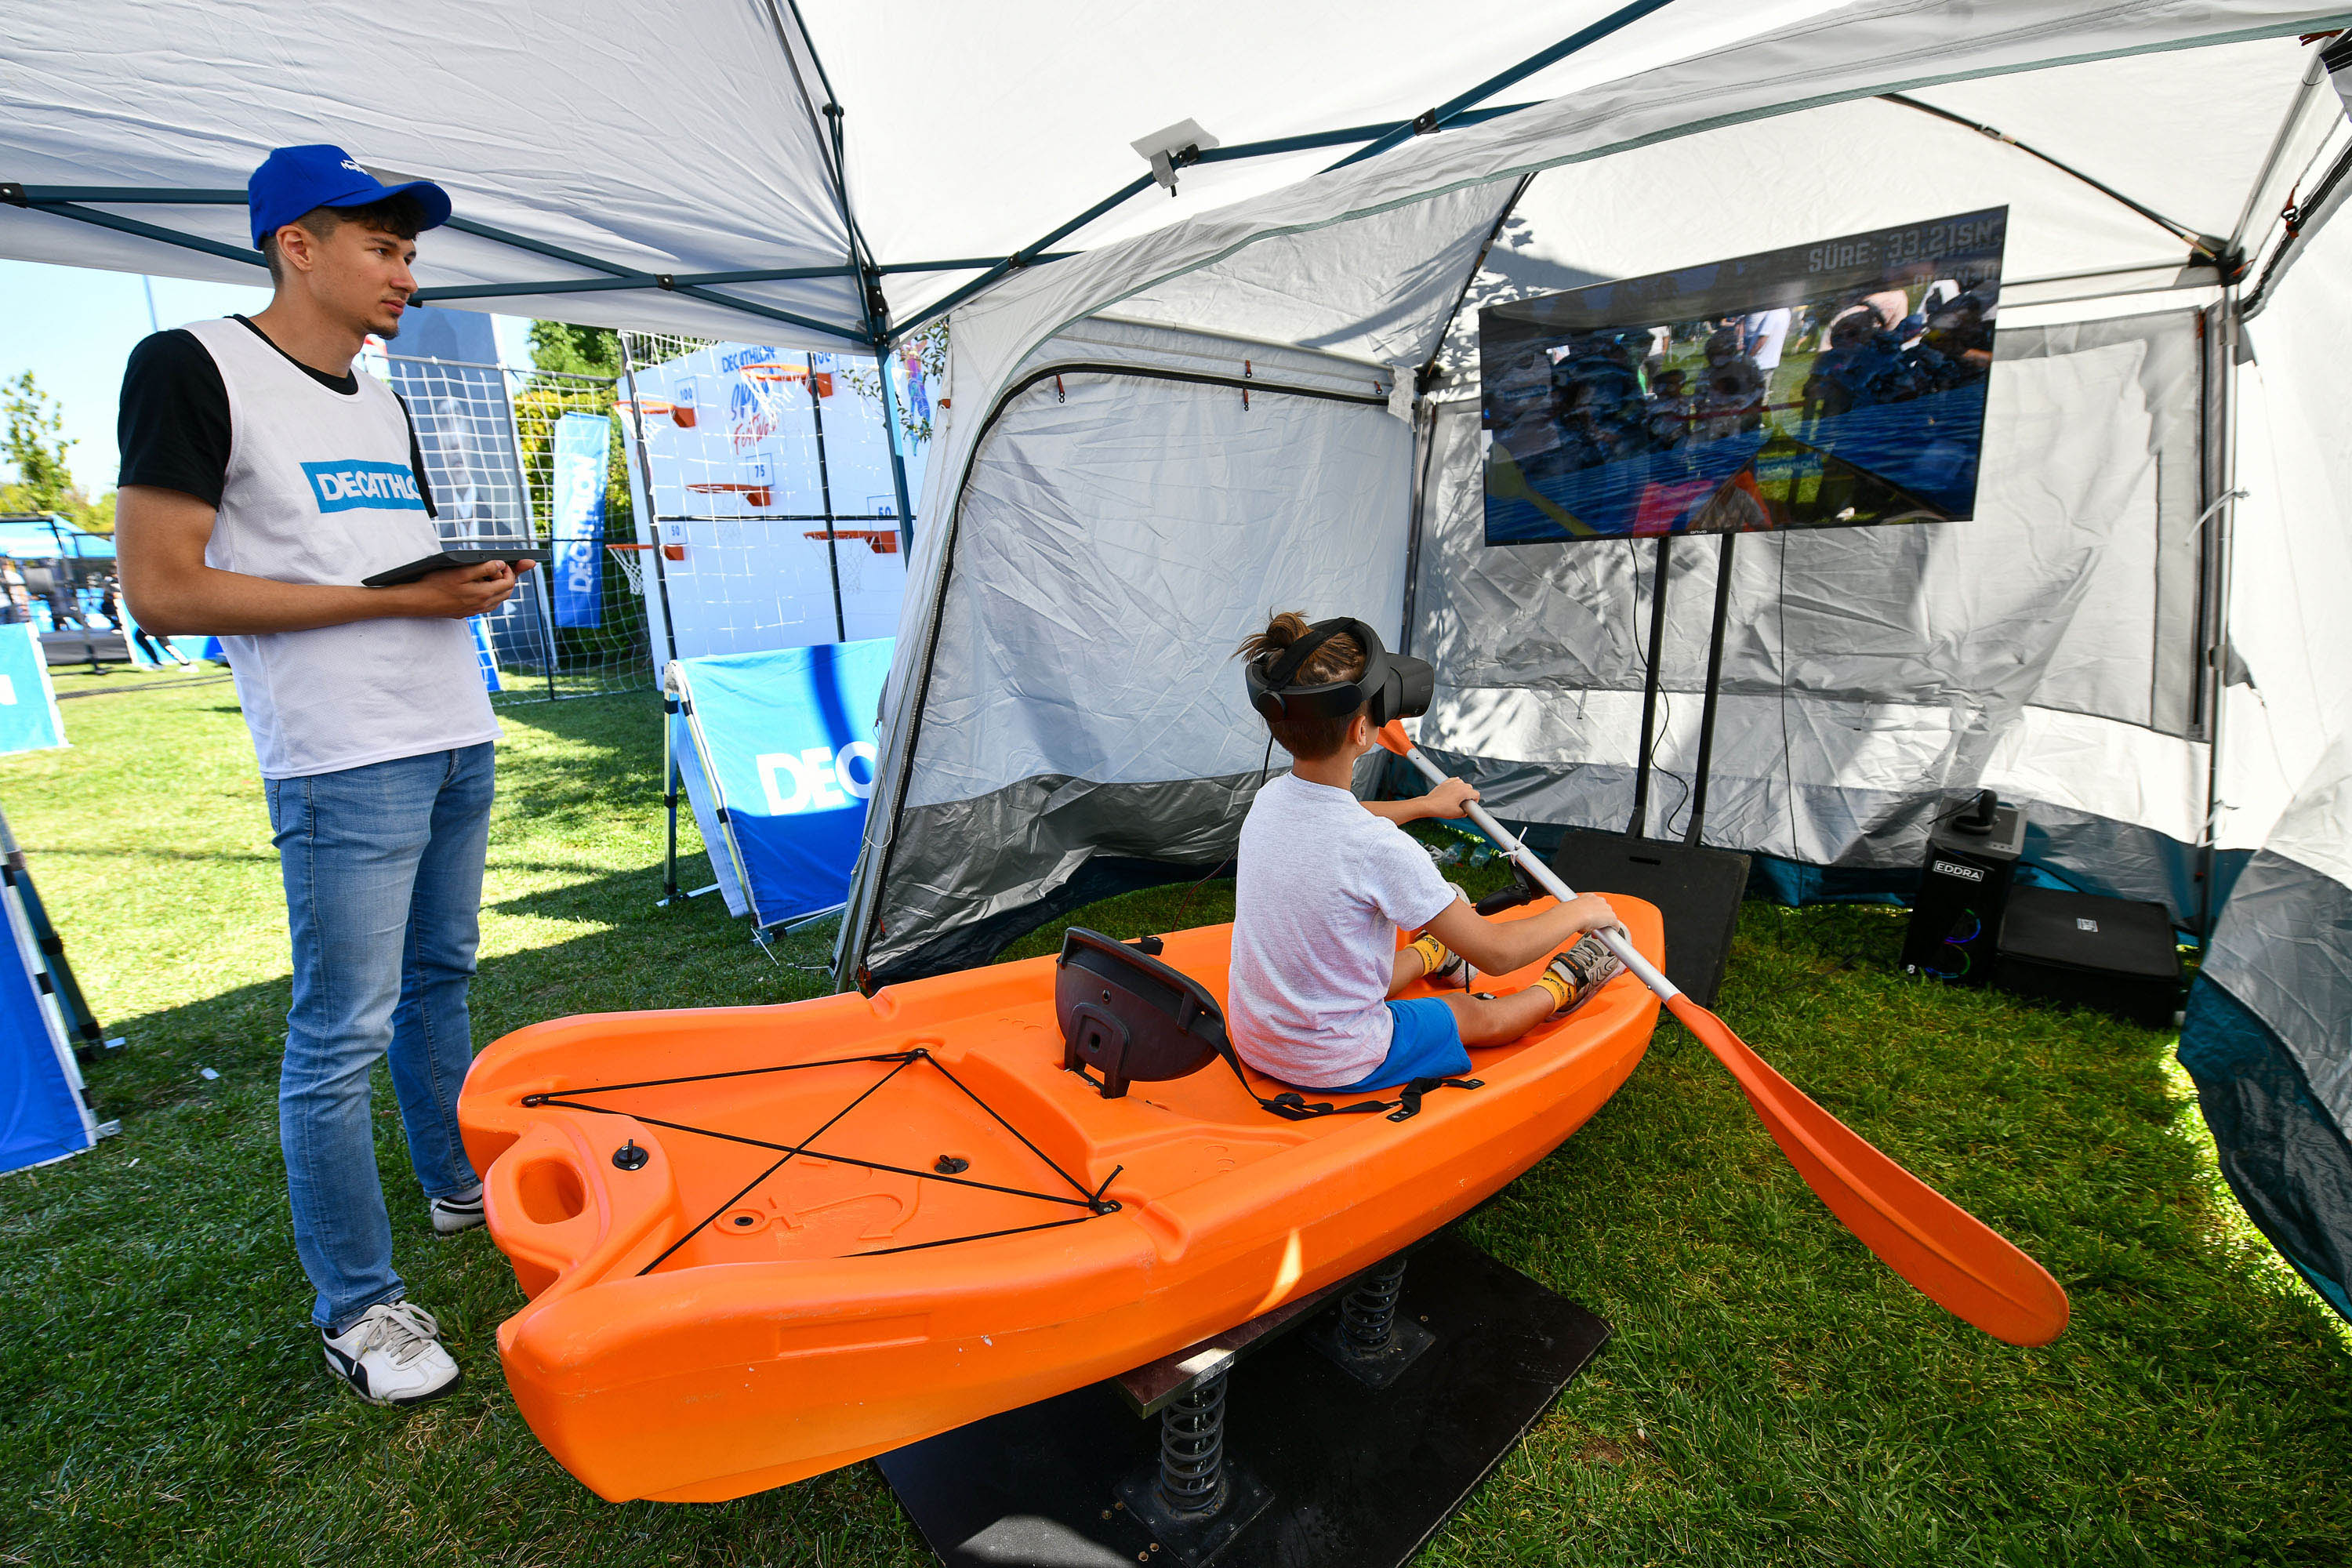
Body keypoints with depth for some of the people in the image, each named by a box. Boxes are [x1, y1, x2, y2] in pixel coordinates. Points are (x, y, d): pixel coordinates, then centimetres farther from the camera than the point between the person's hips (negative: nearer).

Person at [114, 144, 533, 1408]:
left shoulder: (388, 405, 18)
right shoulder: (193, 369, -5)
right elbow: (161, 591, -12)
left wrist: (474, 576, 2)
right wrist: (394, 597, -16)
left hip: (458, 739, 8)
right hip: (344, 763, -7)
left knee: (439, 979, 18)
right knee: (343, 1036, -2)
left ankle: (458, 1183, 34)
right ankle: (356, 1307, 12)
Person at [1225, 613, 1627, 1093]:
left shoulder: (1269, 797, -9)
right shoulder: (1379, 848, -31)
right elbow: (1494, 953, -20)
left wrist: (1425, 805, 31)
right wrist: (1578, 912, -2)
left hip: (1251, 1040, 6)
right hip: (1337, 1066, -5)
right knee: (1472, 1014, 20)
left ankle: (1432, 951, 61)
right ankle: (1563, 986, 45)